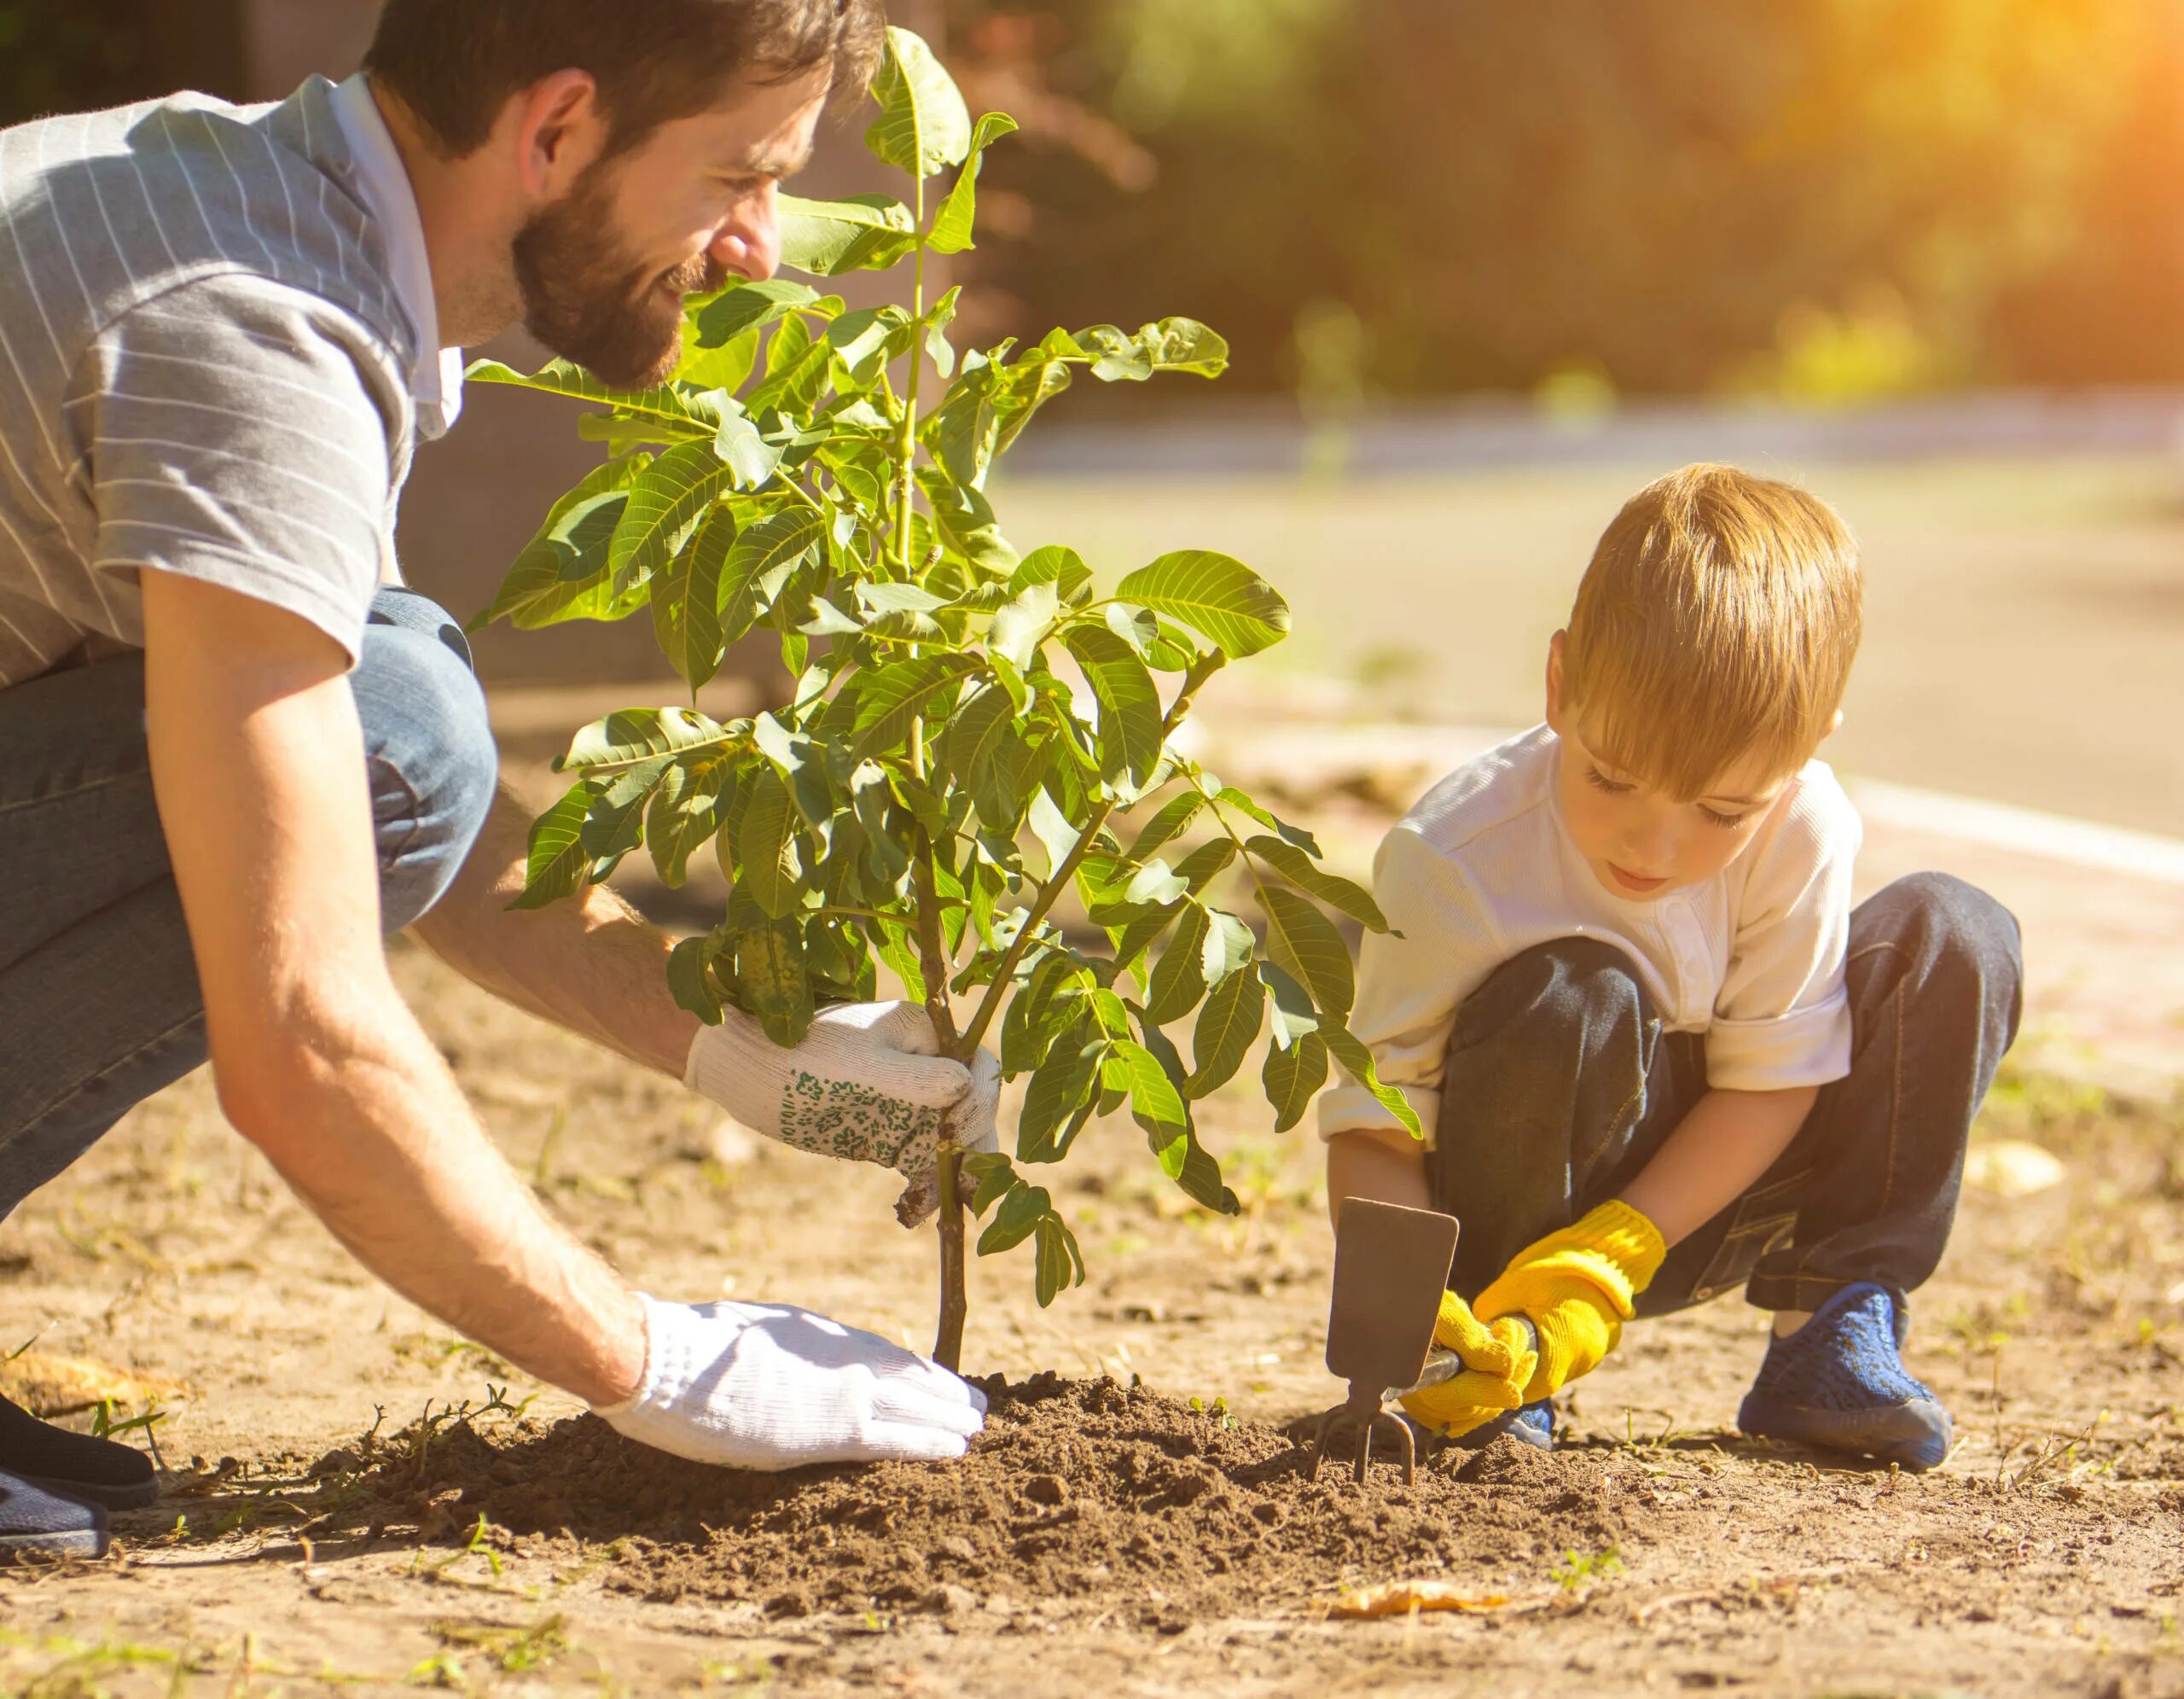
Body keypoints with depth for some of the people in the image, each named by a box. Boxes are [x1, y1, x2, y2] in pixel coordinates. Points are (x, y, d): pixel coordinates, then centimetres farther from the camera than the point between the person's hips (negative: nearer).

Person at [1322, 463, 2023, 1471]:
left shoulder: (1805, 833, -20)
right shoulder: (1451, 858, -27)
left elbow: (1771, 1078, -14)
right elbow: (1373, 1126, -24)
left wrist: (1609, 1262, -27)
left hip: (1692, 1199, 4)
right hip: (1517, 1205, -3)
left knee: (1955, 939, -13)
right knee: (1571, 1002, -36)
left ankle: (1829, 1334, -9)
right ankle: (1495, 1380, -16)